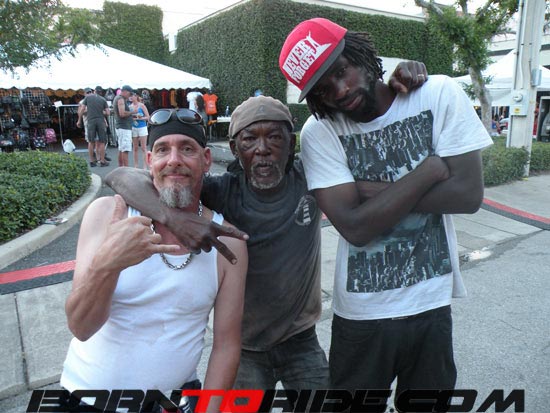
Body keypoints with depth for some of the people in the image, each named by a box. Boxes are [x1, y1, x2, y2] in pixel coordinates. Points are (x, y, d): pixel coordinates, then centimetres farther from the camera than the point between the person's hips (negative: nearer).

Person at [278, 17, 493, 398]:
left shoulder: (440, 94, -8)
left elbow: (469, 194, -14)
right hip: (362, 312, -1)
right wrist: (430, 170, -16)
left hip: (433, 302, 2)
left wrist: (370, 188, -17)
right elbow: (355, 227, -20)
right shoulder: (319, 132, -12)